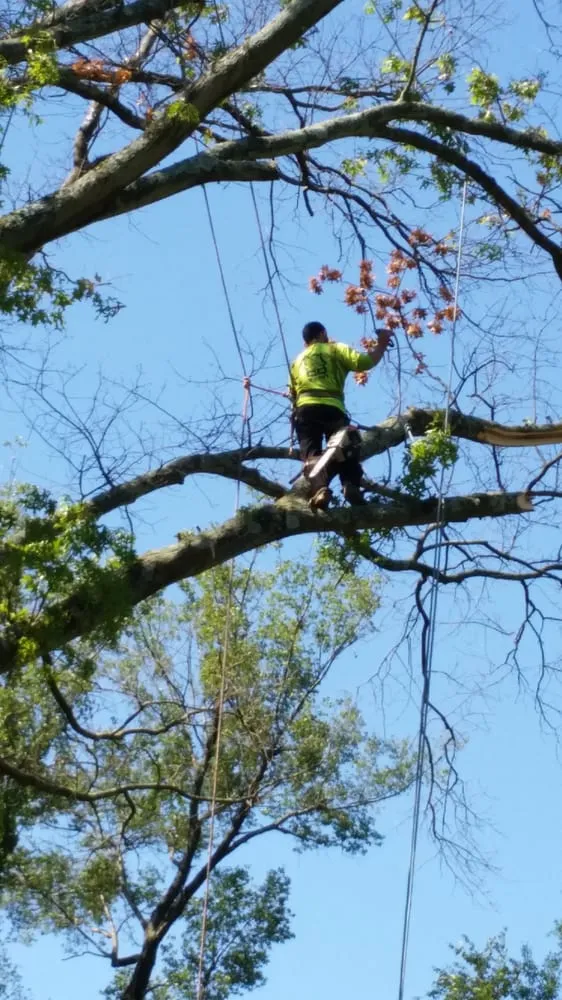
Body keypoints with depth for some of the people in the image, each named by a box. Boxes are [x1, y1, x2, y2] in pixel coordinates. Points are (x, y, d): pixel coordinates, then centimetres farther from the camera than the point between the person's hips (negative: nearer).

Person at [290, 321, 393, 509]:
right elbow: (363, 362, 4)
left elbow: (293, 393, 28)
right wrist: (382, 345, 16)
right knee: (344, 451, 0)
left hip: (305, 409, 2)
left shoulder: (298, 360, 31)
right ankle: (351, 485, -30)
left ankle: (321, 488, -40)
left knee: (311, 453, -11)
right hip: (332, 408, -2)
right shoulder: (335, 349, 19)